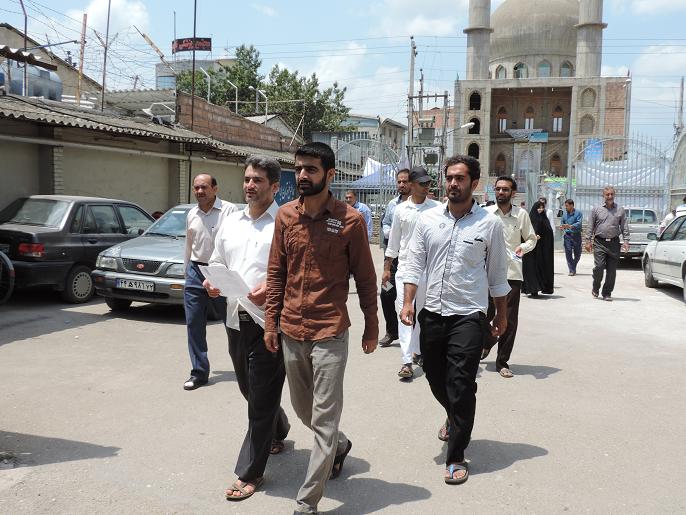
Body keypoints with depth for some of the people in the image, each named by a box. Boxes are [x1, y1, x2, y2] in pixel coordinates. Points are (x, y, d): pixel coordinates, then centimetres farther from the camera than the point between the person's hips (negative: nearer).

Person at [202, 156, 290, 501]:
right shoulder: (232, 221, 13)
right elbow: (217, 262, 21)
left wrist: (273, 287, -26)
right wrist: (212, 282, 1)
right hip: (235, 318, 7)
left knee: (261, 399, 2)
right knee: (250, 391, 22)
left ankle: (250, 473, 15)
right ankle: (278, 431, 49)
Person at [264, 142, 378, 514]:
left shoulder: (350, 220, -8)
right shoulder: (285, 215, 4)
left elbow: (365, 278, -2)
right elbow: (276, 273, 8)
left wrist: (371, 327, 1)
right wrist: (270, 322, 5)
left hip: (330, 333, -5)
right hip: (290, 330, 5)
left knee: (323, 419, 0)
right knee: (303, 408, 21)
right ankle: (340, 445, 49)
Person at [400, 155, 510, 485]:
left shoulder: (489, 223, -4)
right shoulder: (428, 219, 3)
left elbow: (497, 273, 3)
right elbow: (415, 264, 3)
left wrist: (501, 313, 8)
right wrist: (408, 303, -6)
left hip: (469, 316, -3)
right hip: (432, 313, 4)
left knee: (461, 386, -4)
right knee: (436, 380, 17)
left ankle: (456, 457, 12)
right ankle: (456, 420, 49)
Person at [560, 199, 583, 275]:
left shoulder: (578, 213, -4)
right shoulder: (565, 213, 8)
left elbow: (579, 223, -16)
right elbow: (562, 222, 17)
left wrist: (570, 226, -30)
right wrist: (561, 226, -6)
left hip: (576, 235, -2)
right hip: (567, 235, 2)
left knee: (577, 254, 7)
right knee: (568, 253, -7)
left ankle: (573, 268, 30)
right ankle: (572, 270, -3)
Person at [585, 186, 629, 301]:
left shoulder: (620, 210, 10)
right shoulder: (596, 209, 7)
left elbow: (624, 227, 10)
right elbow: (591, 227, 9)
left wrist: (626, 241, -1)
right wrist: (589, 241, 3)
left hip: (614, 243, 1)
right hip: (599, 242, -1)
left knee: (612, 270, 1)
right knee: (599, 267, -12)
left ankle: (607, 293, 11)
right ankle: (595, 288, 12)